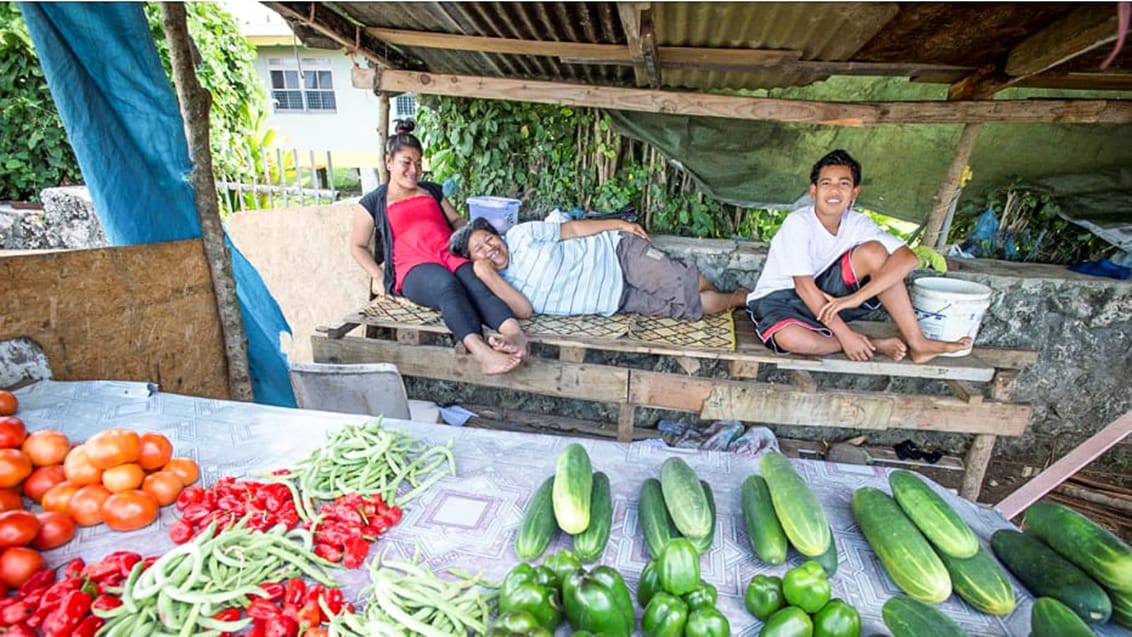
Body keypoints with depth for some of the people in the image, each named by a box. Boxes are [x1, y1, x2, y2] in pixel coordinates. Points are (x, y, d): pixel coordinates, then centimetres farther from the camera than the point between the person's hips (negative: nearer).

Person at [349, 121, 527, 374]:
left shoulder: (432, 191, 29)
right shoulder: (372, 203, 17)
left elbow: (456, 220, 28)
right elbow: (358, 247, 19)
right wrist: (379, 276, 2)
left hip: (453, 255, 4)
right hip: (414, 268, -3)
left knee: (478, 285, -34)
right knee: (447, 285, -40)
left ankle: (515, 332, -62)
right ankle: (481, 351, -64)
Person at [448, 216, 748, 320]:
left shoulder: (521, 235, -5)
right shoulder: (499, 285, -3)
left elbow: (570, 228, 3)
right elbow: (524, 311, -20)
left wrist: (619, 224, -1)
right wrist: (486, 274, -26)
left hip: (617, 252, 0)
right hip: (617, 300, 0)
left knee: (686, 285, -9)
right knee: (686, 307, -10)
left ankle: (739, 297, 23)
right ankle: (735, 300, 19)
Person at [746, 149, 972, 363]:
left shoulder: (857, 223, -7)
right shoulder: (798, 222, -22)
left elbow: (908, 257, -18)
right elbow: (804, 286, -24)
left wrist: (857, 297, -32)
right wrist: (845, 334, -25)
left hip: (826, 294, 4)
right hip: (779, 299, -4)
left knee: (874, 251, -17)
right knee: (788, 337, -40)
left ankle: (916, 343, -13)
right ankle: (873, 345, -15)